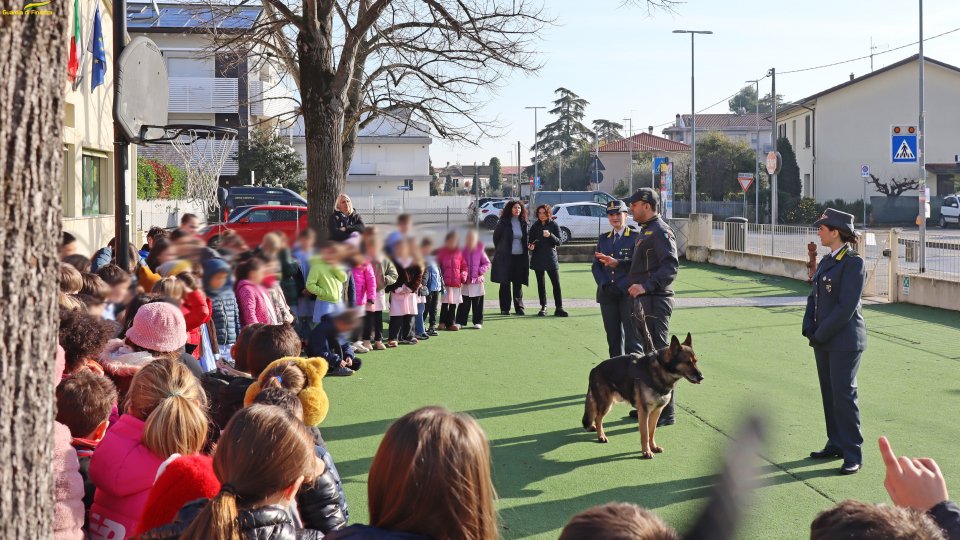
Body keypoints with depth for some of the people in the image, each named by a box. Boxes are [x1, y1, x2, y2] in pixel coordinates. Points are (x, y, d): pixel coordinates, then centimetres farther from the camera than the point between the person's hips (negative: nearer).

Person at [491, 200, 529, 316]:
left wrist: (528, 246, 2)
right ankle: (504, 308, 6)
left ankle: (519, 307, 12)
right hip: (506, 257, -3)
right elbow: (496, 237, 7)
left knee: (518, 284, 6)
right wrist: (500, 251, 11)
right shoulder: (503, 222, -2)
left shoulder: (523, 223, 9)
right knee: (505, 283, 0)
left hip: (520, 257, 3)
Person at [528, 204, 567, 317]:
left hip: (551, 258, -2)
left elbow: (559, 242, -4)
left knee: (556, 283, -7)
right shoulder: (534, 226, 7)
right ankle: (543, 307, 12)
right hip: (538, 259, 2)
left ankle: (559, 308, -4)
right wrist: (531, 246, -8)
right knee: (541, 284, 5)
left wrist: (550, 235, -21)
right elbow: (531, 241, 15)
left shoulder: (554, 225, 1)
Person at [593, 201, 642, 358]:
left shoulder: (635, 237, 1)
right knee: (613, 338, 7)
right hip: (607, 295, 5)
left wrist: (617, 263, -25)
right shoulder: (603, 239, 16)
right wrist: (605, 286, -5)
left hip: (629, 294, -4)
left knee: (632, 339, -4)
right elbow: (596, 266, 11)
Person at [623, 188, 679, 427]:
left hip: (656, 301, -11)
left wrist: (646, 285, -32)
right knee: (648, 354, 16)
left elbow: (671, 266, -25)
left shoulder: (660, 232, -14)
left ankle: (666, 412, -4)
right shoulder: (646, 231, 19)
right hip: (644, 300, 11)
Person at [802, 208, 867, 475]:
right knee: (828, 393, 13)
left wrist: (821, 334, -15)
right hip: (823, 340, 8)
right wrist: (809, 328, -1)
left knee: (844, 394, -6)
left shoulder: (853, 263, -13)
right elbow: (814, 297, 14)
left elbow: (846, 306, -18)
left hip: (844, 341, -8)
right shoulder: (826, 261, 13)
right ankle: (836, 444, 24)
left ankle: (853, 455, 1)